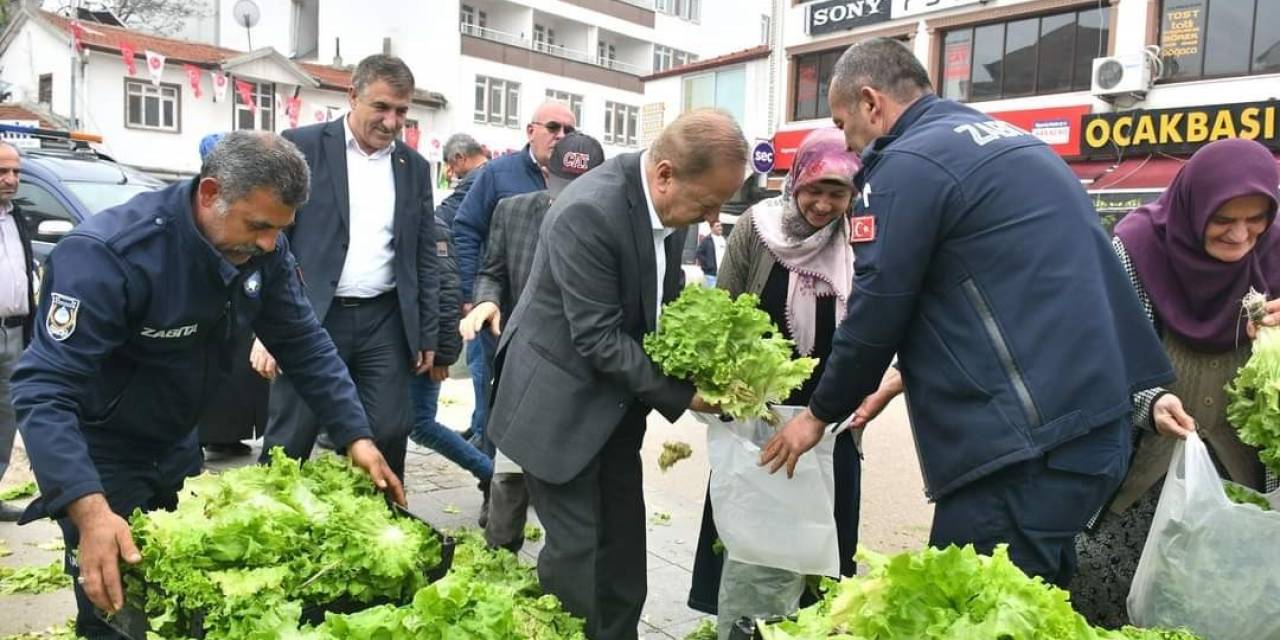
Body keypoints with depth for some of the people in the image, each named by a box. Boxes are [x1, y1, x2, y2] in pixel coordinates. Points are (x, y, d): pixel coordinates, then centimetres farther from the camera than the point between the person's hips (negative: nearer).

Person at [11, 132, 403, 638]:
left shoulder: (263, 249, -13)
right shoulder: (107, 254, -32)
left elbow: (304, 343, -7)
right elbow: (43, 388, -35)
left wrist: (355, 435, -15)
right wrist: (89, 509, -47)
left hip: (178, 443, 6)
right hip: (100, 453, -6)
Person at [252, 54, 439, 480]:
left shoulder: (414, 167, 11)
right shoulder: (301, 147, -1)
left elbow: (425, 258, 13)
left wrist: (427, 335, 10)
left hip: (384, 323, 3)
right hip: (310, 318, -3)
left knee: (387, 441, 4)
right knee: (287, 447, 4)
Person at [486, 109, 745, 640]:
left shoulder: (669, 199, -4)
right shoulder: (587, 211, -27)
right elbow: (598, 338, -25)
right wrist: (679, 395, -20)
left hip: (617, 400, 7)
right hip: (563, 406, -7)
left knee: (624, 546, 14)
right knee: (576, 548, 0)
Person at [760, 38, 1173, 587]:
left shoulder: (908, 164, -10)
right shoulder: (1004, 140, 19)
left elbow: (876, 312, -8)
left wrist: (820, 413, 9)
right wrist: (905, 378, 27)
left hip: (1025, 445, -10)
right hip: (1096, 424, 10)